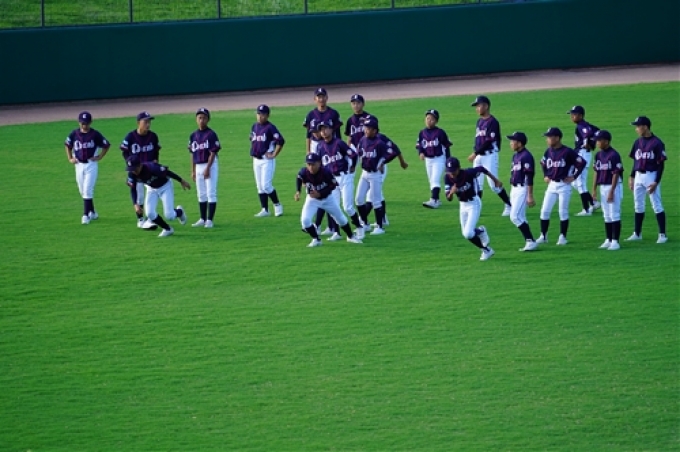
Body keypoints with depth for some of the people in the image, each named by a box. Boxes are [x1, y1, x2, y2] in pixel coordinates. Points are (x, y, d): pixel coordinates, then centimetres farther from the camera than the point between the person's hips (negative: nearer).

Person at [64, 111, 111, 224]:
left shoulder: (95, 134, -8)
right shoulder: (74, 134, 1)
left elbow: (106, 145, 4)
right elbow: (67, 145, 18)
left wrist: (99, 157, -4)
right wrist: (70, 158, 10)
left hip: (91, 165, -4)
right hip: (79, 165, 4)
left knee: (88, 190, -11)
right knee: (82, 191, 10)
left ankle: (86, 215, -10)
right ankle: (92, 212, 25)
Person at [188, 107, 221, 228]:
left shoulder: (211, 134, -9)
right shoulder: (193, 136, 9)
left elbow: (213, 153, -12)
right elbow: (193, 154, 13)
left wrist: (207, 168, -18)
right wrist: (193, 171, 11)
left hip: (210, 165, -6)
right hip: (198, 167, 6)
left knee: (211, 193, -5)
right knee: (201, 194, 11)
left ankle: (210, 220, -4)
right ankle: (202, 219, 18)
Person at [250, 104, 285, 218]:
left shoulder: (270, 127, -12)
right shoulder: (254, 126, 10)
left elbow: (281, 141, -20)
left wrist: (274, 154, -17)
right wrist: (253, 151, 12)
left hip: (267, 160, -7)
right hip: (256, 160, 7)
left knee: (266, 185, -11)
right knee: (260, 187, 8)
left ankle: (277, 205, 6)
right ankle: (264, 209, 13)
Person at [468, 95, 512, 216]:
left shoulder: (492, 122, -12)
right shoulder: (479, 121, 14)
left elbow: (489, 141, -18)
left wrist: (475, 153, -18)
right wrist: (475, 153, 4)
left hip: (490, 155, -8)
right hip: (479, 156, 8)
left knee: (493, 183, -8)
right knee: (477, 183, 6)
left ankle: (509, 205, 5)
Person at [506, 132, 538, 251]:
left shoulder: (526, 156, -16)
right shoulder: (515, 155, 13)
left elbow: (529, 178, -19)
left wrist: (530, 196, -22)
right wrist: (512, 193, 23)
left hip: (522, 189, -10)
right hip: (514, 189, 10)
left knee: (515, 216, -14)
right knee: (520, 217, 10)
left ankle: (531, 241, -9)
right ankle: (529, 242, 15)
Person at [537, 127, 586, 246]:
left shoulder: (567, 152, -13)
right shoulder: (549, 151, 6)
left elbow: (582, 163, -12)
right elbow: (543, 163, 26)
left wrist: (573, 177, -11)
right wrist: (545, 175, 16)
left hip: (564, 185, -6)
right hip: (552, 184, 6)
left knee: (563, 212, 0)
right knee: (545, 211, 2)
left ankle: (563, 237, 9)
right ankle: (543, 236, 10)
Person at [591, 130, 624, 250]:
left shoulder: (614, 155, -14)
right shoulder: (598, 155, 8)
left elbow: (616, 174, -16)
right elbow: (596, 173, 14)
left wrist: (612, 191, -18)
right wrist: (594, 190, 10)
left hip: (614, 186, -7)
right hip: (602, 187, 8)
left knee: (615, 215, -5)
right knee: (606, 216, 11)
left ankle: (615, 241, -4)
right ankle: (608, 240, 17)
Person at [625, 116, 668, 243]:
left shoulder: (657, 143, -12)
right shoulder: (638, 142, 8)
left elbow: (661, 164, -12)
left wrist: (656, 182, -16)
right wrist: (631, 177, 14)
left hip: (651, 176, -7)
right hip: (638, 176, 7)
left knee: (657, 205, -5)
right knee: (638, 206, 12)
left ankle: (662, 235, -3)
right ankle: (637, 233, 21)